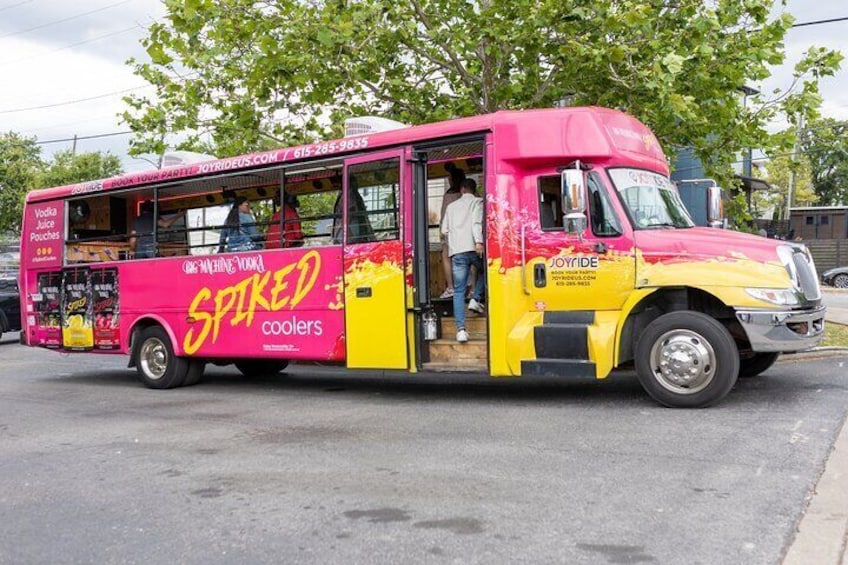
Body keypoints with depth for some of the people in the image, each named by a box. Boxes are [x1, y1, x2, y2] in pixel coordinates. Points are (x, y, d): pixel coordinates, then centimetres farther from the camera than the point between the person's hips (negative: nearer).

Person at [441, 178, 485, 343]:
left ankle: (461, 329, -8)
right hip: (472, 248, -3)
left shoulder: (451, 206, 22)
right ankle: (476, 299, 9)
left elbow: (444, 230, 18)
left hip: (456, 251, 3)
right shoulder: (477, 202, 9)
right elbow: (477, 222, -9)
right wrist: (479, 241, -19)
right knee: (483, 269, 29)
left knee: (458, 291, 1)